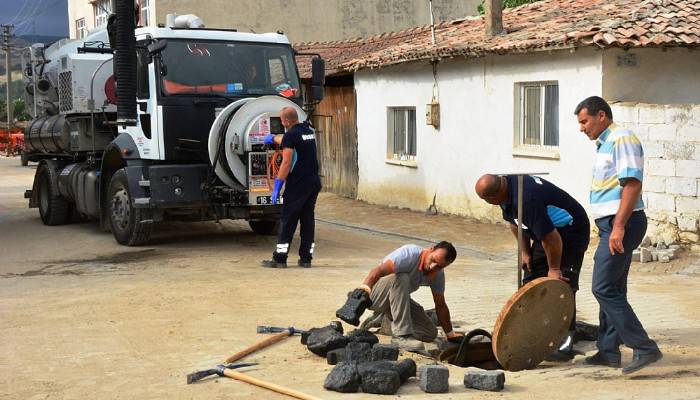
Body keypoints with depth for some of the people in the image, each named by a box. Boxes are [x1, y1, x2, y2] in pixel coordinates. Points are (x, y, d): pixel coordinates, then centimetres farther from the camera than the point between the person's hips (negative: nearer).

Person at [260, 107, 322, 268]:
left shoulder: (291, 135, -12)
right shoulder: (309, 131, 13)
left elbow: (286, 163, -17)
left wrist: (277, 184, -13)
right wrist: (273, 138, 49)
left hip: (298, 184, -8)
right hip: (314, 182, 8)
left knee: (287, 221, -2)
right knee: (307, 219, 11)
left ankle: (280, 259, 1)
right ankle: (306, 258, 12)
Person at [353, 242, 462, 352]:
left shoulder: (438, 274, -5)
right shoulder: (410, 255, -28)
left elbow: (440, 305, 5)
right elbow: (379, 270, -43)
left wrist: (450, 334, 7)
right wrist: (365, 287, -61)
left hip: (398, 299, 7)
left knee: (431, 333, -7)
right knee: (400, 277, -37)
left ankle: (384, 322, 8)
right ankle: (401, 335, -35)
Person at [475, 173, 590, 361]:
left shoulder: (526, 200, -37)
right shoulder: (507, 185, -7)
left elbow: (551, 238, -32)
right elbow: (514, 223, 11)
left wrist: (554, 269, -19)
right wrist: (525, 251, 7)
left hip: (571, 233, -10)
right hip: (546, 231, 10)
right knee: (531, 283, 8)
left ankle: (565, 345, -11)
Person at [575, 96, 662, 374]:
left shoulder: (622, 139, -13)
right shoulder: (605, 144, 19)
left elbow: (633, 184, -22)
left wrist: (619, 227, -26)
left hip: (622, 224, -11)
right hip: (612, 225, 11)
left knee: (604, 288, -12)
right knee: (612, 289, 13)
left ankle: (644, 348, -9)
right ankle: (608, 351, 20)